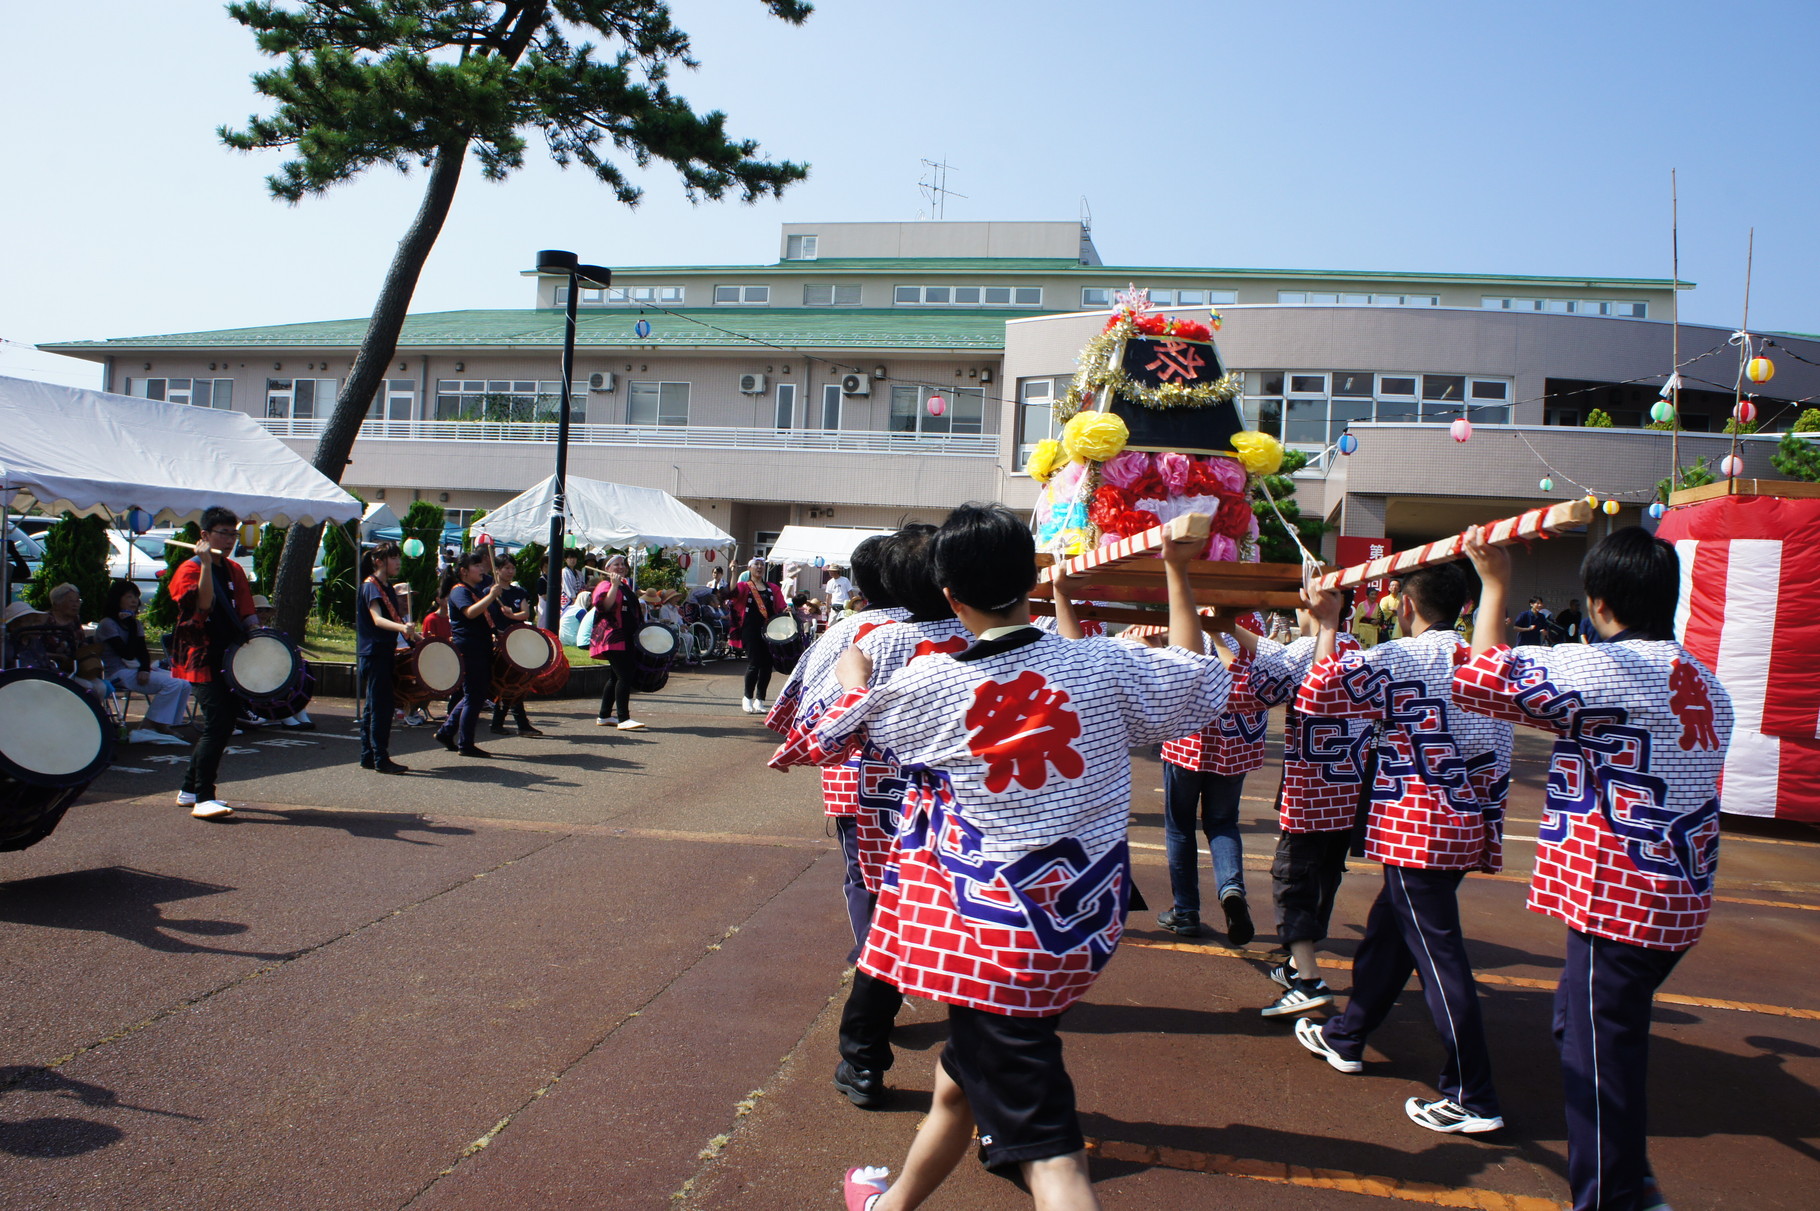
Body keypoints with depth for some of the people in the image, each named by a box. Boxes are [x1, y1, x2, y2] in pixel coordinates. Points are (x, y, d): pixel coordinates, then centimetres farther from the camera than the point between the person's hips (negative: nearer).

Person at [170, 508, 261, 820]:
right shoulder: (189, 569, -7)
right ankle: (203, 799, -15)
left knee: (222, 726, 11)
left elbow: (246, 613, 16)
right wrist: (206, 563, -26)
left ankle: (189, 790, 24)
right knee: (217, 724, -17)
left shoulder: (234, 571, 14)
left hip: (228, 658, 8)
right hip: (201, 658, -8)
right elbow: (202, 605, -25)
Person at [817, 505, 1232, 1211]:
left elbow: (837, 732, 11)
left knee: (1047, 1152, -2)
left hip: (994, 937, -5)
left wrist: (854, 674, 32)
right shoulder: (1104, 666, -5)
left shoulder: (925, 686, -9)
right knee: (958, 1084, 25)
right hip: (1078, 931, 5)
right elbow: (1203, 681, 14)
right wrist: (1177, 571, 21)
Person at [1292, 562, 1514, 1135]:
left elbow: (1318, 693, -14)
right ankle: (1346, 1036, 34)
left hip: (1417, 827, -8)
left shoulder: (1400, 659, -14)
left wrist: (1328, 625, -5)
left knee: (1438, 953, -3)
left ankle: (1472, 1098, 3)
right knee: (1387, 929, 20)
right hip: (1470, 825, 8)